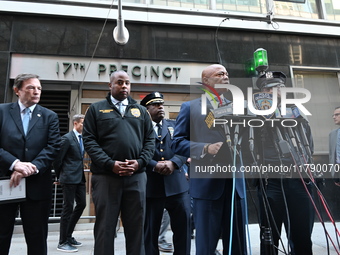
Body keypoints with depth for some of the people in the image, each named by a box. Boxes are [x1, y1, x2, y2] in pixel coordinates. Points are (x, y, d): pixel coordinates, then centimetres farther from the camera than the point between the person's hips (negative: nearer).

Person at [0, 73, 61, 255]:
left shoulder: (50, 116, 6)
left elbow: (53, 147, -4)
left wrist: (31, 169, -16)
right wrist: (15, 164, -18)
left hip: (37, 185, 0)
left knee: (37, 238, 11)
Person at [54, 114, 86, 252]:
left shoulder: (82, 138, 12)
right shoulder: (67, 138, -11)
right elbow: (57, 159, -11)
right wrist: (59, 176, -1)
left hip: (80, 177, 8)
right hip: (70, 178, -8)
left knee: (81, 204, 13)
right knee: (68, 208, -1)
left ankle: (68, 235, 29)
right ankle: (62, 242, 13)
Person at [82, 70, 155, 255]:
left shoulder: (140, 111, 14)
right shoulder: (96, 109, 6)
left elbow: (150, 140, 10)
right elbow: (89, 140, -2)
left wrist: (140, 162, -7)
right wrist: (110, 164, -14)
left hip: (136, 177, 3)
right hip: (105, 176, -2)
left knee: (136, 227, 11)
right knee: (105, 227, 8)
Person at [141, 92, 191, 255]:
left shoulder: (173, 125, 15)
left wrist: (173, 162, -13)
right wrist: (155, 165, -19)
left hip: (177, 184, 3)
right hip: (151, 186, -3)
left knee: (183, 224, 9)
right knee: (150, 229, 10)